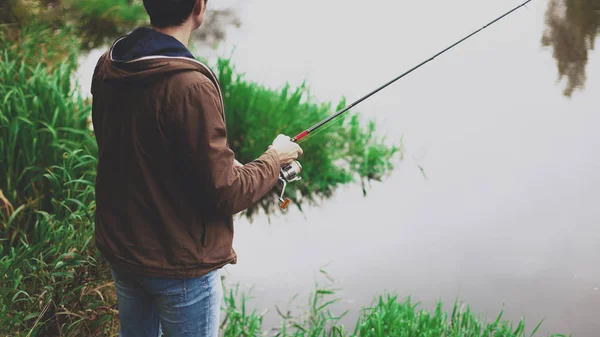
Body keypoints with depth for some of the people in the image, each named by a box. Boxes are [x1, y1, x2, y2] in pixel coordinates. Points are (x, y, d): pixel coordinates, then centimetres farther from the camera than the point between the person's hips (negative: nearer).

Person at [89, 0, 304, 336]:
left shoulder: (107, 67, -4)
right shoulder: (190, 87, -27)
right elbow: (224, 194, -21)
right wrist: (273, 160, -3)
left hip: (119, 247, 7)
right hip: (179, 262, -7)